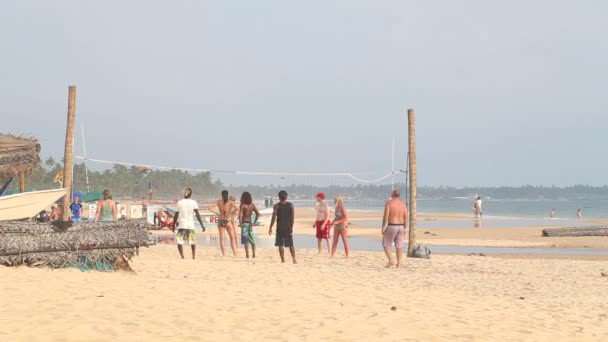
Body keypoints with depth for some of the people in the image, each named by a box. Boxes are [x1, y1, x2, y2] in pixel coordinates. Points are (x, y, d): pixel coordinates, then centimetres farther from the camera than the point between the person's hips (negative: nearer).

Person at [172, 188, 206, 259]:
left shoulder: (179, 202, 2)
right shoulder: (193, 202, 0)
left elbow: (176, 215, 4)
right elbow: (197, 214, -8)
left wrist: (173, 225, 15)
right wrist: (202, 225, -8)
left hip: (182, 225, -1)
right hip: (191, 225, 1)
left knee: (179, 242, -1)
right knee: (193, 241, 18)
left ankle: (182, 256, -19)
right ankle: (194, 256, 15)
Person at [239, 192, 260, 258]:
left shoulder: (242, 205, -9)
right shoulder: (252, 205, 5)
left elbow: (240, 215, -20)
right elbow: (258, 214, 3)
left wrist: (240, 223, -13)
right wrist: (254, 222, 6)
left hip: (244, 223, -5)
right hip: (250, 223, 5)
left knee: (245, 240, -3)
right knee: (252, 239, 14)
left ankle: (247, 255, -5)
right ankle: (253, 254, 12)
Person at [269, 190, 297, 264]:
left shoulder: (276, 206, -3)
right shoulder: (291, 205, 3)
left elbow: (274, 217, -7)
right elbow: (293, 217, 1)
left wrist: (270, 227, -1)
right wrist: (291, 227, 9)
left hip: (280, 227, -2)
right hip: (288, 227, 2)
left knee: (280, 245, 1)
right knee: (291, 244, 8)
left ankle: (283, 260, -3)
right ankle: (294, 259, -2)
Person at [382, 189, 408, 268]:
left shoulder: (389, 203, -12)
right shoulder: (403, 204, 4)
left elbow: (385, 216, -16)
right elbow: (406, 218, 4)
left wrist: (383, 228, -11)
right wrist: (404, 229, 11)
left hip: (391, 226, -5)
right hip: (400, 226, 5)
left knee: (386, 245, 6)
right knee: (399, 246, 9)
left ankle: (391, 261, -6)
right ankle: (399, 264, 6)